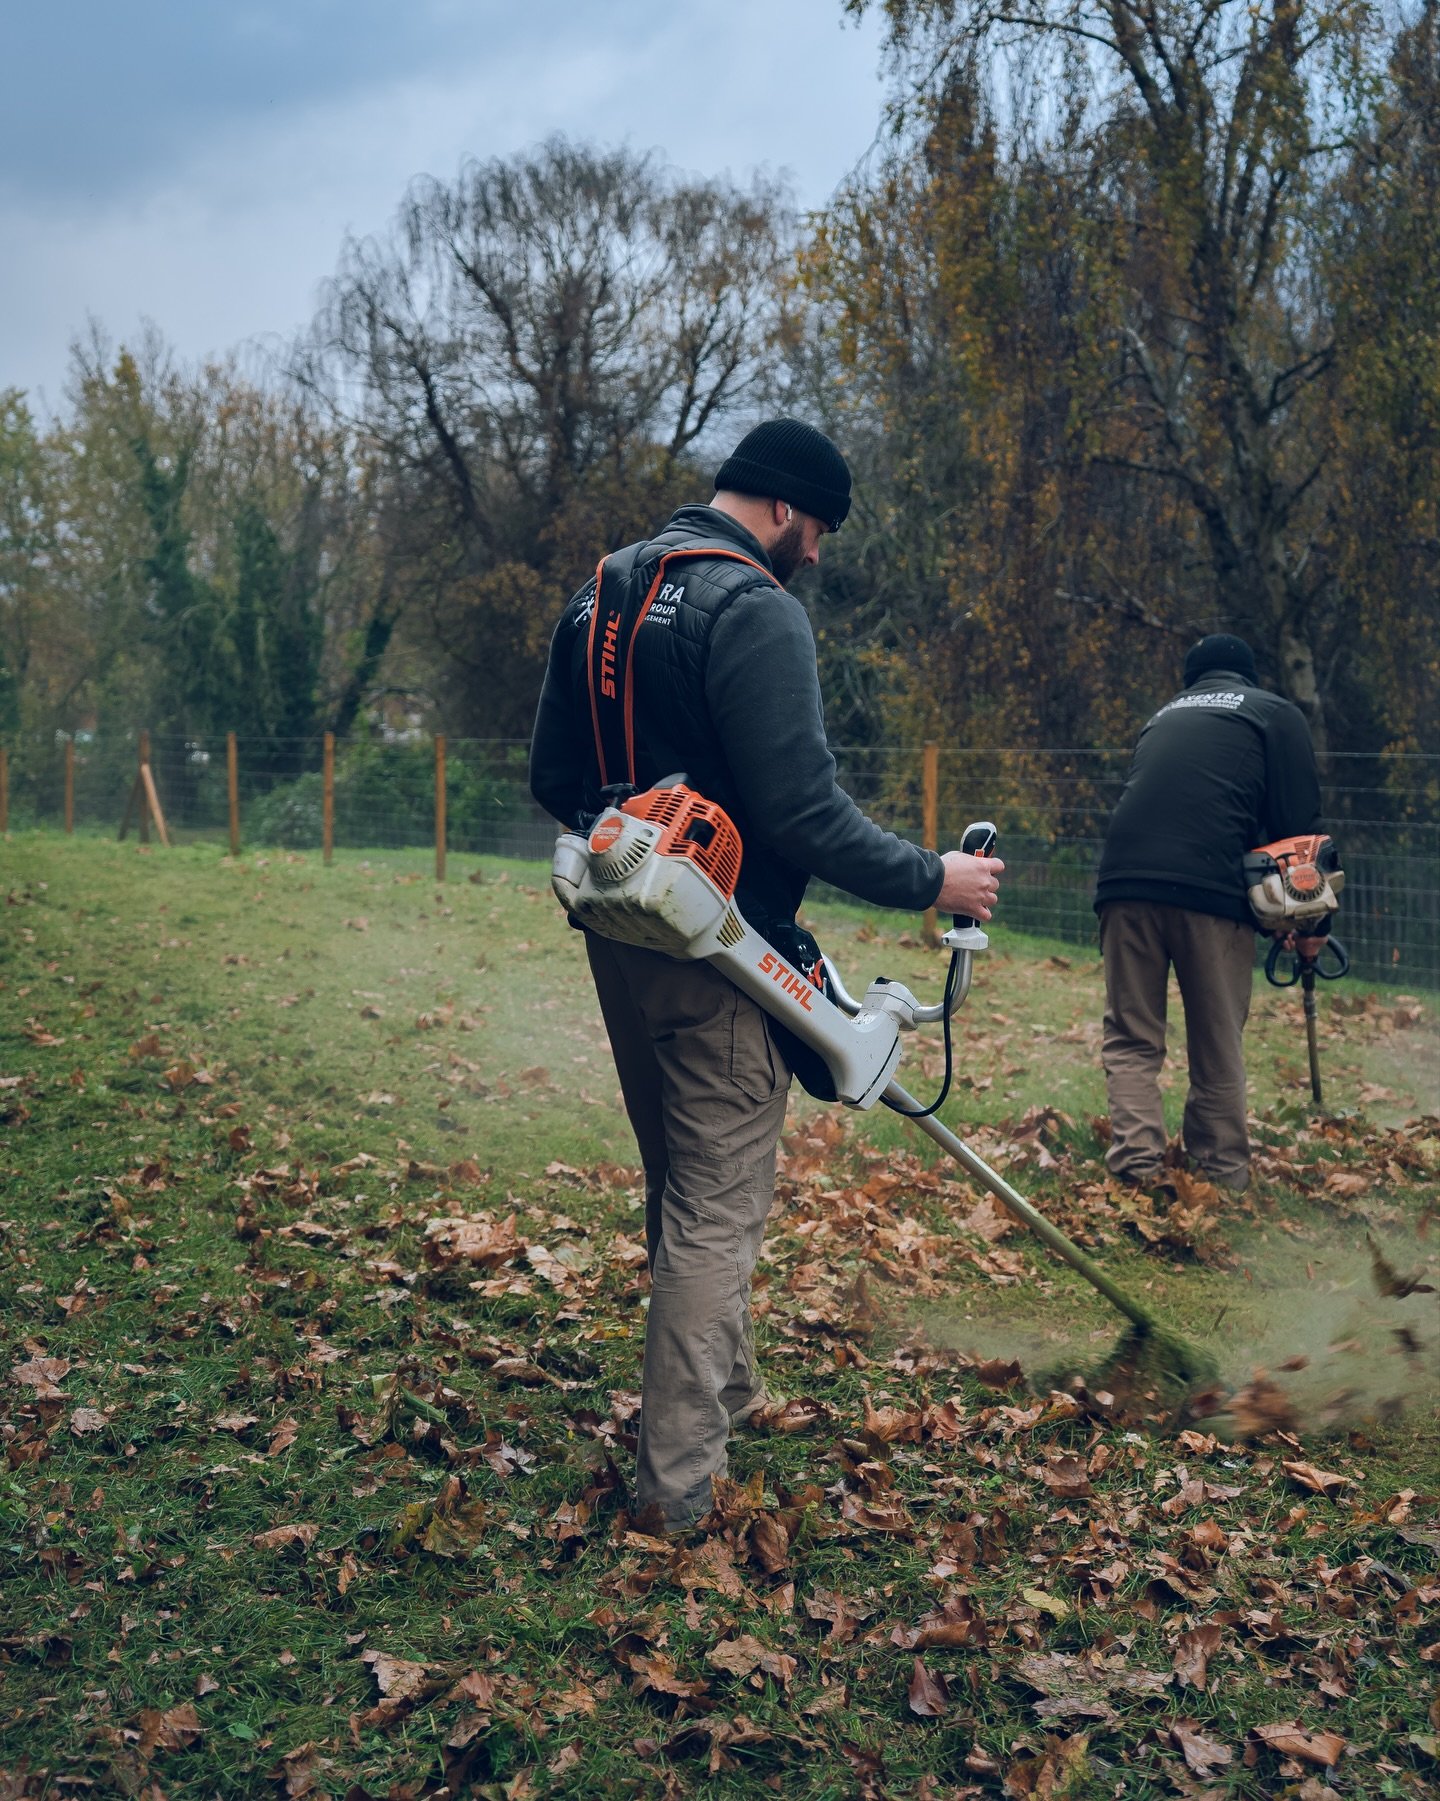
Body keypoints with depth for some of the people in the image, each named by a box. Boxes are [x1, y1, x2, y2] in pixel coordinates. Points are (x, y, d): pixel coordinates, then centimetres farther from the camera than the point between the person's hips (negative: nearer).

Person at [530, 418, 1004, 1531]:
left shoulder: (600, 596, 11)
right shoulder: (753, 609, -17)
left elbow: (553, 779, 15)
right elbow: (801, 808, -24)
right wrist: (929, 879, -13)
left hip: (619, 941, 9)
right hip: (719, 955, -9)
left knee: (679, 1182, 22)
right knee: (720, 1205, 2)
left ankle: (723, 1387, 39)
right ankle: (680, 1472, 10)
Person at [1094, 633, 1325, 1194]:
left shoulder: (1164, 716, 28)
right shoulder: (1276, 713, 16)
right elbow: (1300, 820, 7)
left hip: (1125, 880, 3)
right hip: (1212, 890, -3)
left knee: (1130, 1040, 9)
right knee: (1218, 1046, 8)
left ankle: (1137, 1164, -3)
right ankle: (1222, 1174, 13)